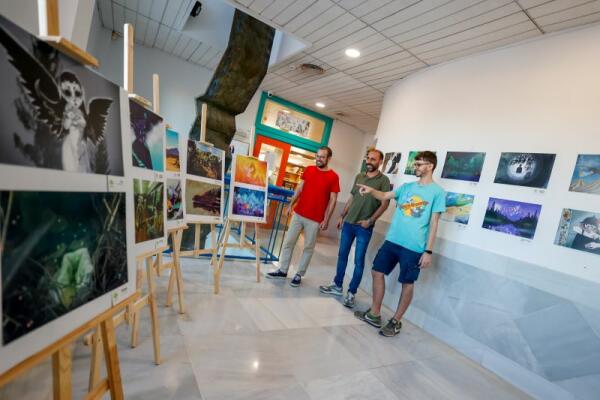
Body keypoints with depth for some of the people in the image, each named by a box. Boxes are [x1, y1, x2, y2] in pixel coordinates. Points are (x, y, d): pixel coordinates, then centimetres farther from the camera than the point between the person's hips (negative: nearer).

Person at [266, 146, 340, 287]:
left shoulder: (333, 177, -7)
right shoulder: (308, 170, 5)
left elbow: (333, 200, -6)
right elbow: (299, 189, 11)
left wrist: (326, 220, -9)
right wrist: (290, 205, 8)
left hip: (315, 219, -4)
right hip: (298, 213, 4)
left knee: (308, 248, 7)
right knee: (288, 242, 9)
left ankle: (299, 274, 21)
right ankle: (283, 271, 22)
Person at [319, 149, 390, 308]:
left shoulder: (383, 180, -5)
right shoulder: (359, 176, 11)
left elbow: (384, 204, -9)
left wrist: (370, 221, -15)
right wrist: (342, 216, 14)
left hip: (364, 227, -5)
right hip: (348, 223, 6)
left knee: (359, 261, 1)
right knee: (342, 255, 12)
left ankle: (351, 293, 13)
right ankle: (337, 286, 27)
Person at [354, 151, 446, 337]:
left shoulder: (437, 192, -4)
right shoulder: (407, 186, 12)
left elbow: (433, 223, -8)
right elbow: (385, 196, 7)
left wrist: (428, 251, -10)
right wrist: (371, 190, -15)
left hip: (414, 247, -6)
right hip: (392, 240, 6)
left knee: (407, 283, 7)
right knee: (377, 272, 8)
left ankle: (396, 321, 25)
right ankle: (374, 314, 24)